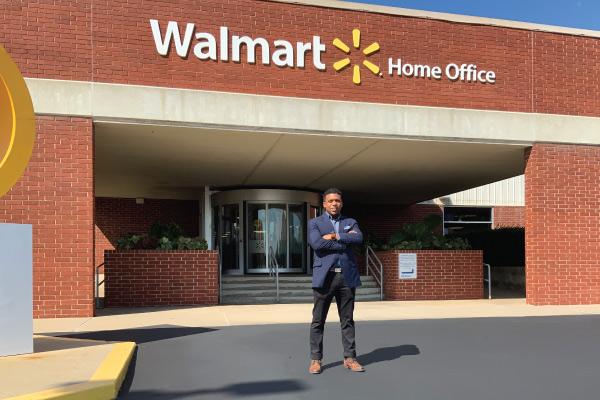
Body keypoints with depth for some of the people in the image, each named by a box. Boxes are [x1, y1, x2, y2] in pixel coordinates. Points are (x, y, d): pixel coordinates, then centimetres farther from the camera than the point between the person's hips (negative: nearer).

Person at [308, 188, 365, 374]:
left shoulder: (350, 223, 15)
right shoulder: (315, 223, 7)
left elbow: (358, 238, -7)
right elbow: (316, 244, -13)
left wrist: (335, 236, -12)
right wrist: (346, 242, -9)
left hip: (347, 276, 3)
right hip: (325, 276, -2)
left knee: (347, 320, 8)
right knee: (318, 321, 1)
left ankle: (350, 358, 16)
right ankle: (315, 360, 10)